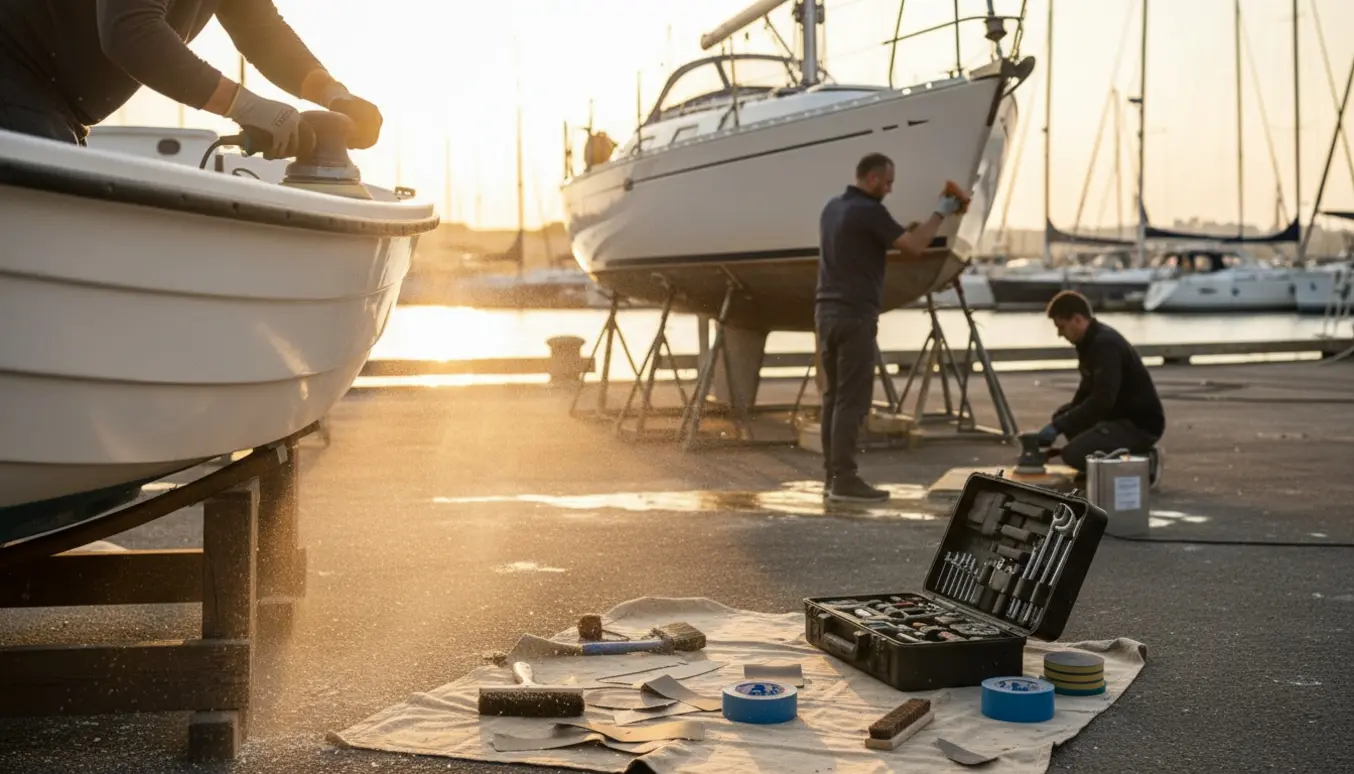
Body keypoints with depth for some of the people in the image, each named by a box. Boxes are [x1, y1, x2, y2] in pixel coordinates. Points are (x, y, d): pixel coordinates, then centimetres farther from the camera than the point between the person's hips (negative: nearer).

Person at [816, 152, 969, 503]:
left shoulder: (832, 207, 15)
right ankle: (844, 479, -7)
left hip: (826, 310, 9)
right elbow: (915, 247, -15)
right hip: (854, 315, -9)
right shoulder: (870, 212, -13)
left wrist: (902, 231, 29)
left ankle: (831, 474, 13)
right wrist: (940, 213, -1)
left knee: (833, 396, 11)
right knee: (853, 399, -7)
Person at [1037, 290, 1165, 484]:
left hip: (1142, 424, -10)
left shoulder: (1106, 345, -23)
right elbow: (1087, 393, 20)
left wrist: (1058, 427, -29)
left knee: (1074, 454, -21)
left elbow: (1102, 400, -32)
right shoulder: (1091, 341, 9)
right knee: (1062, 416, 10)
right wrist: (1058, 421, 8)